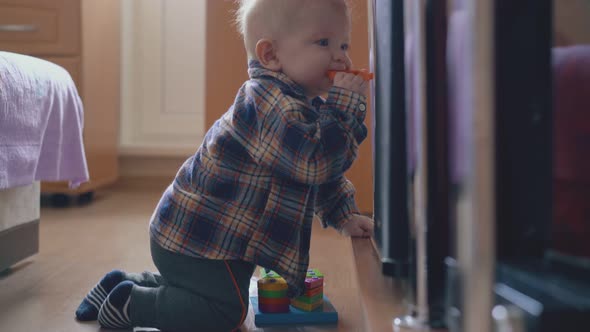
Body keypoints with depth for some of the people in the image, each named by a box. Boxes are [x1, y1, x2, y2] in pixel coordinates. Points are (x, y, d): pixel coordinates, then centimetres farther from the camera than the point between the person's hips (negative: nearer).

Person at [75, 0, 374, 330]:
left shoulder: (312, 105, 7)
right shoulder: (272, 104, -27)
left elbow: (323, 171, 19)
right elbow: (316, 161, -38)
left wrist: (345, 216, 9)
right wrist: (345, 104, -32)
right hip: (196, 238, -11)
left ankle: (123, 283, 36)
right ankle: (129, 302, 0)